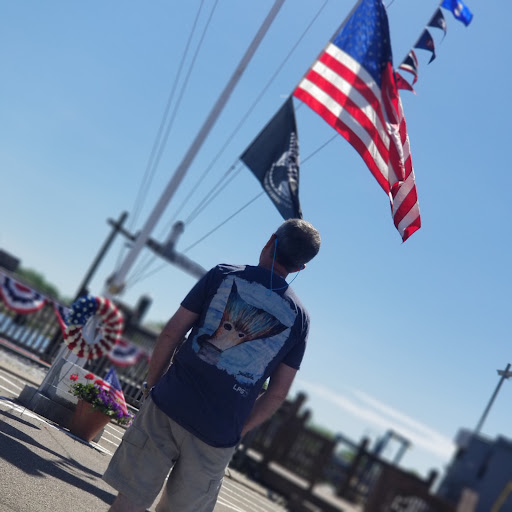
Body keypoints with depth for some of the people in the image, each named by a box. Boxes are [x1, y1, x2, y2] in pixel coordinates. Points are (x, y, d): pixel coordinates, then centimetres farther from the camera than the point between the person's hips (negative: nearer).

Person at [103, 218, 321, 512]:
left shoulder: (224, 275, 0)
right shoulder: (299, 318, 4)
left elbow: (171, 333, -2)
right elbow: (277, 394, 5)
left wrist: (153, 384, 9)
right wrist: (238, 431, 14)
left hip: (169, 406, -1)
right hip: (219, 436, 1)